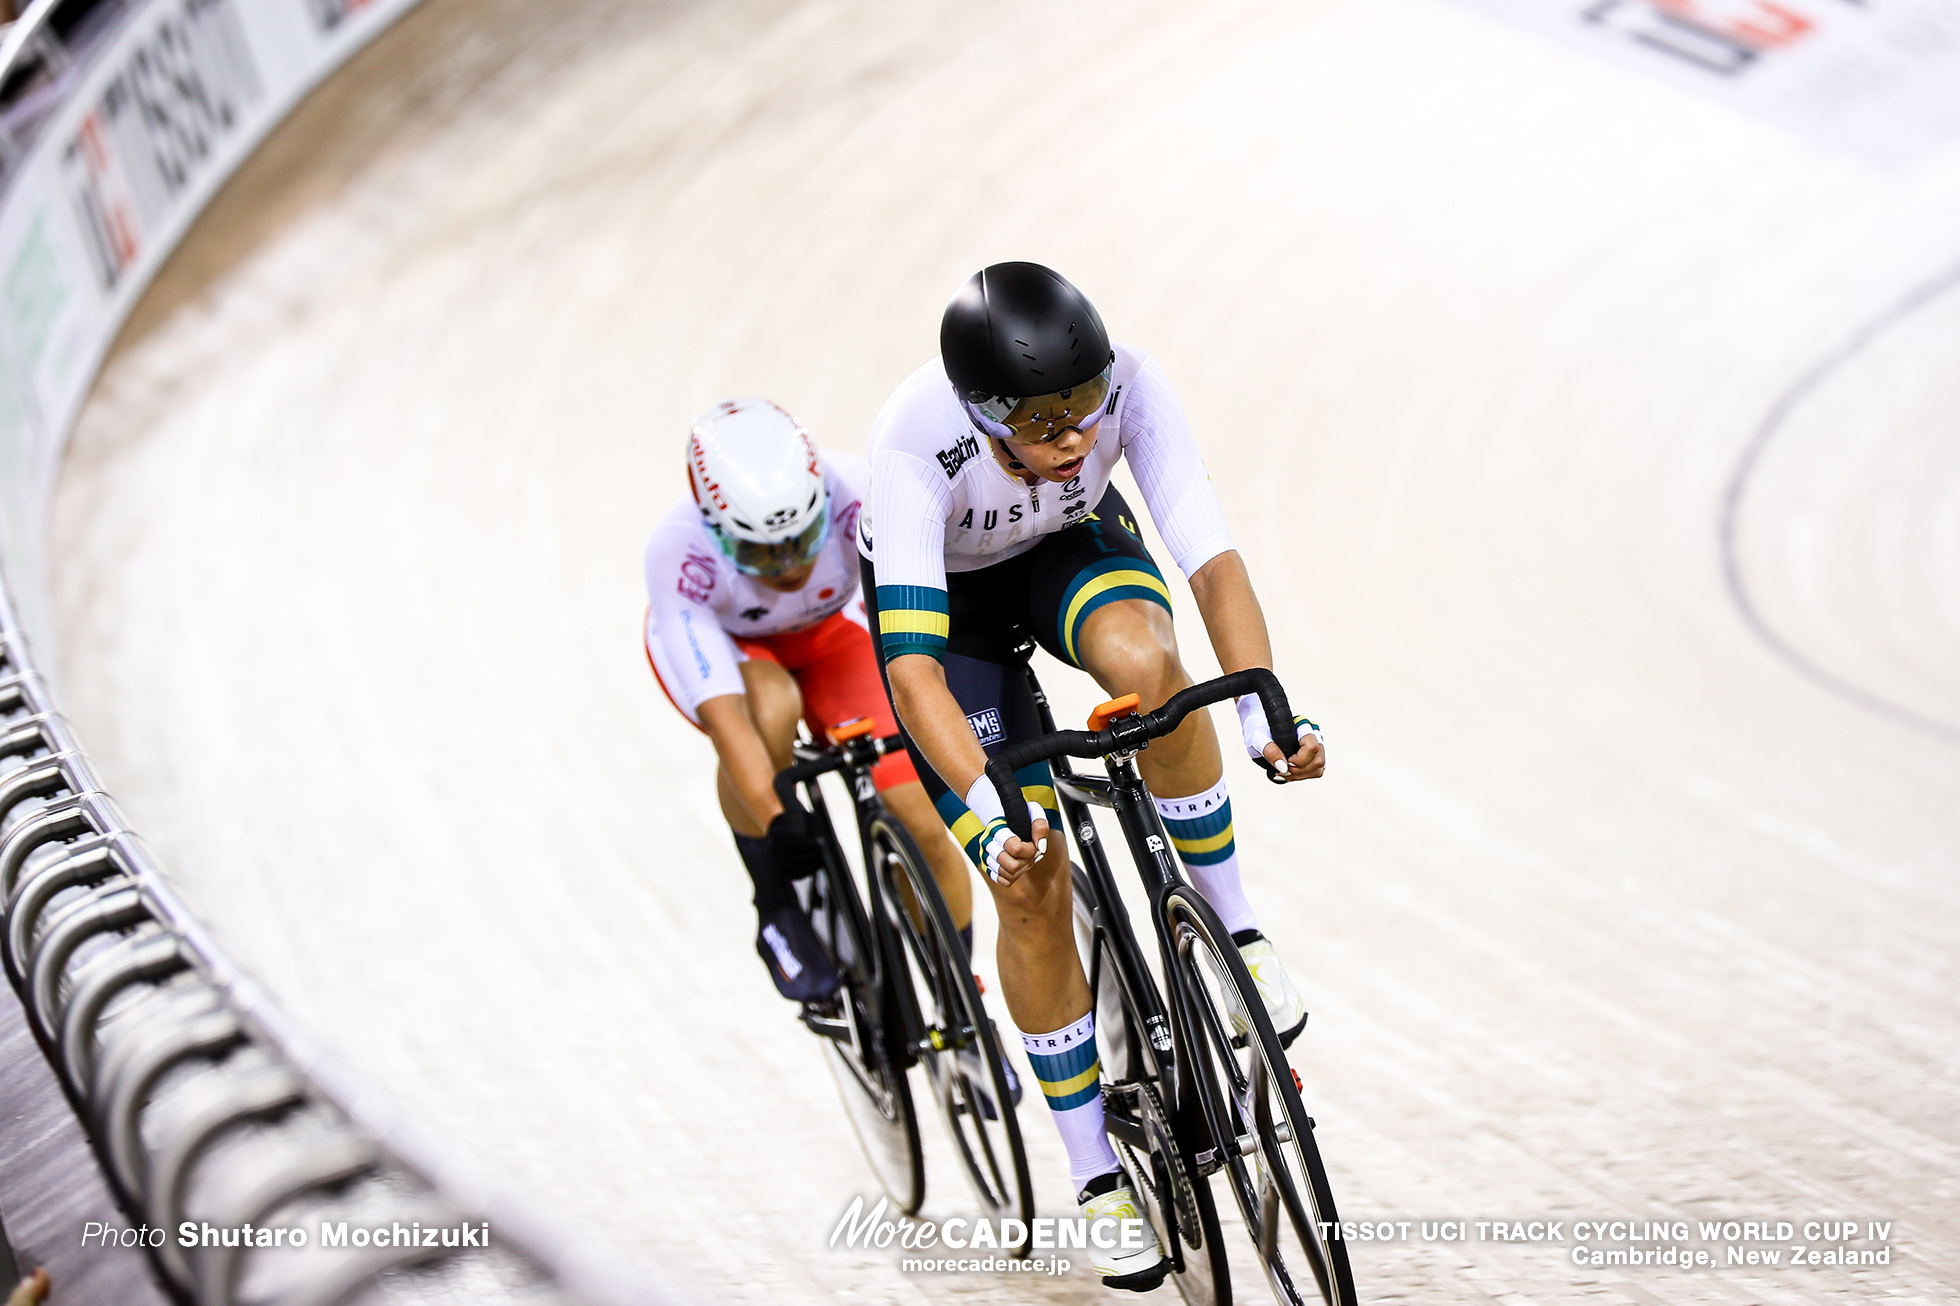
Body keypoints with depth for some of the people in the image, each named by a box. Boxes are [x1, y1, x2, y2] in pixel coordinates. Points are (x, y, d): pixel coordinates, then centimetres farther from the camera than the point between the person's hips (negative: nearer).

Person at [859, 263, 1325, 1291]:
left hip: (1071, 548, 2)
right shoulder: (916, 437, -39)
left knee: (1144, 662, -35)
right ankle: (1096, 1175, 5)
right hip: (946, 591, -2)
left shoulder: (1128, 384, -32)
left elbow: (1212, 558, -33)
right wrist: (989, 812, -53)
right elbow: (912, 664, -43)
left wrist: (1264, 706, -48)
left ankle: (1229, 926, -14)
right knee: (1030, 878, -11)